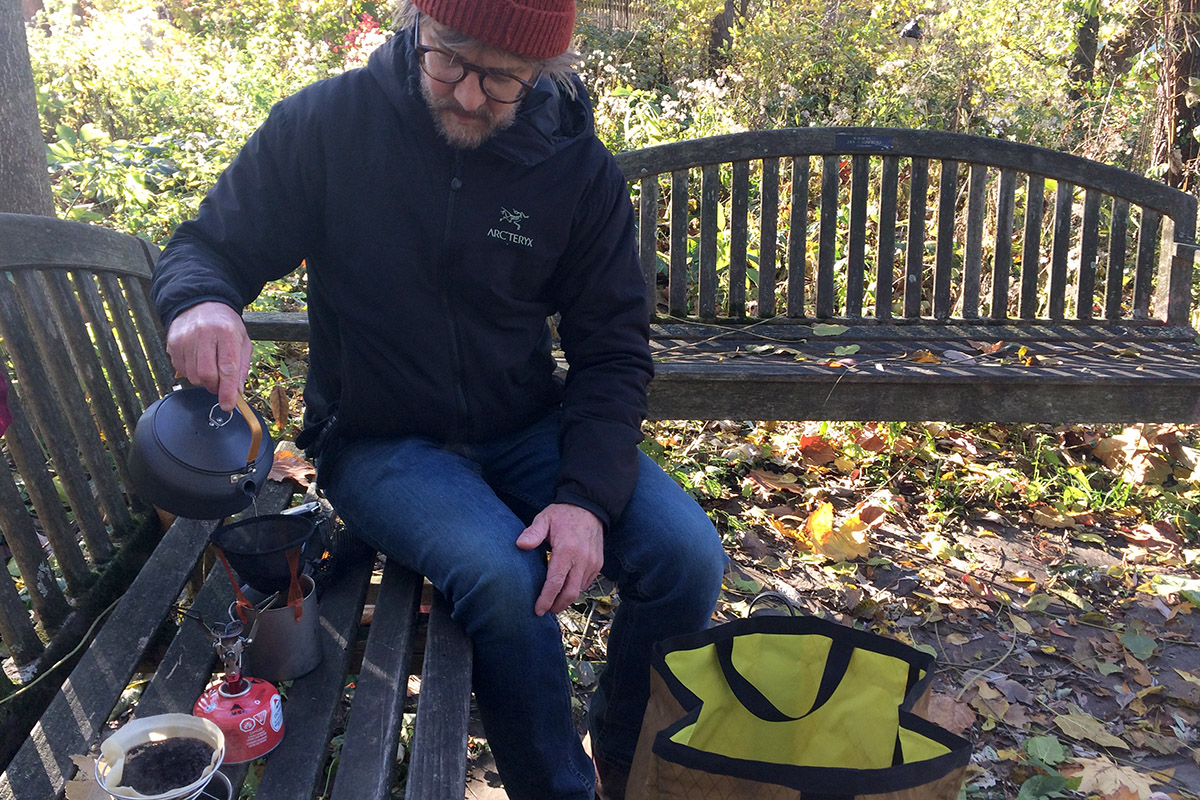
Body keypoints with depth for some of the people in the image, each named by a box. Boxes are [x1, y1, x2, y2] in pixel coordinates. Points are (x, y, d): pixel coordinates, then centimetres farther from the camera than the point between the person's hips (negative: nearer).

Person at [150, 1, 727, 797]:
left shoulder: (579, 167, -5)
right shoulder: (327, 122, -9)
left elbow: (613, 350, -3)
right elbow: (206, 250, -2)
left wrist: (587, 497, -19)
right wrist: (201, 305, -28)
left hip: (526, 427, 3)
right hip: (380, 440, -2)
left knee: (689, 556, -18)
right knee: (503, 575, -31)